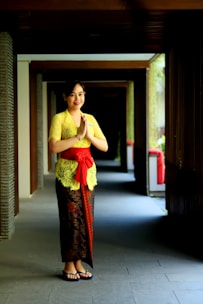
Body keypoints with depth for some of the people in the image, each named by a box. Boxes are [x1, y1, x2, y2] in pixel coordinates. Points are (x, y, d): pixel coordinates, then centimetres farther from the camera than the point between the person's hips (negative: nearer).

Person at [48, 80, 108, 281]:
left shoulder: (90, 119, 11)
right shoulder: (59, 118, -4)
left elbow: (105, 147, 7)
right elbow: (53, 147, -17)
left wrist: (89, 135, -9)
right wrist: (78, 136, -19)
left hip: (88, 173, 5)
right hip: (67, 174, -5)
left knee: (86, 218, 7)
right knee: (70, 219, -2)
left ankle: (79, 262, 17)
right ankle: (69, 265, 10)